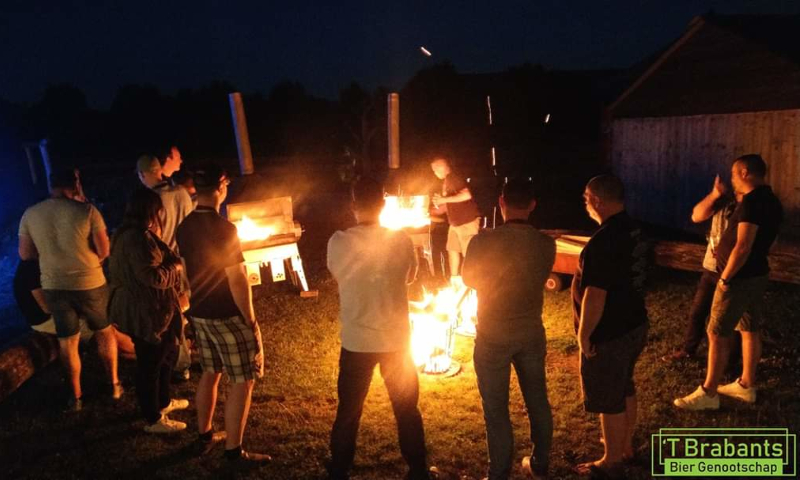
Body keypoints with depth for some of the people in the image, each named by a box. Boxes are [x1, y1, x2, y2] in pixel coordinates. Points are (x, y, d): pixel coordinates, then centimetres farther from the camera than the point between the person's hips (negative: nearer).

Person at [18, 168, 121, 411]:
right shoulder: (86, 211, -13)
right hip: (89, 283, -2)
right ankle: (114, 384, 27)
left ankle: (76, 396, 24)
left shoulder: (30, 215, -3)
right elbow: (104, 250, -13)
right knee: (105, 331, 18)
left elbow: (25, 254, 4)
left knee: (67, 340, 15)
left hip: (53, 286, 3)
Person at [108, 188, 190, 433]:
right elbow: (151, 276, -28)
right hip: (146, 311, -11)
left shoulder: (126, 233, 11)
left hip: (138, 309, 11)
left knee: (167, 353, 25)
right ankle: (154, 420, 17)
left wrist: (171, 261, 10)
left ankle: (163, 401, 41)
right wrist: (176, 267, -11)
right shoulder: (139, 237, -24)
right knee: (151, 363, 2)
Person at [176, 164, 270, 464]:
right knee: (243, 381, 3)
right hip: (228, 315, -8)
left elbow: (188, 270, 13)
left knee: (210, 373, 22)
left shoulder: (185, 227, 3)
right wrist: (251, 320, -14)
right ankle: (233, 451, 9)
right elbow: (237, 280, -21)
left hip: (200, 313, 8)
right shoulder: (223, 228, -22)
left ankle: (204, 436, 34)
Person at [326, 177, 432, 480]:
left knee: (348, 412, 16)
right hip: (396, 341, 0)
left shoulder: (338, 242, -12)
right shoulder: (401, 241, -11)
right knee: (407, 410, 18)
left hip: (356, 342, 0)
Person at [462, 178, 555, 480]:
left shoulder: (483, 241, -19)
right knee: (537, 401, 20)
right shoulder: (546, 244, -9)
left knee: (496, 410, 9)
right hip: (531, 334, 4)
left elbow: (469, 280, -2)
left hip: (493, 337, -4)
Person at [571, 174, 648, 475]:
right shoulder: (633, 230, 3)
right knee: (624, 388, 23)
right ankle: (625, 445, 40)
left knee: (607, 399, 7)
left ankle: (612, 460, 23)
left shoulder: (603, 241, -27)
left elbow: (595, 296, -27)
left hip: (610, 334, -9)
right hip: (634, 324, 9)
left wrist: (584, 334, -16)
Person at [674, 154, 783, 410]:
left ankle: (708, 393, 3)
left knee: (717, 334, -3)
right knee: (750, 329, 17)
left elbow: (743, 247, -26)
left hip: (740, 277, -10)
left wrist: (725, 278, -17)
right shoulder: (770, 200, 10)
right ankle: (746, 385, 28)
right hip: (757, 274, 10)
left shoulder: (752, 200, -21)